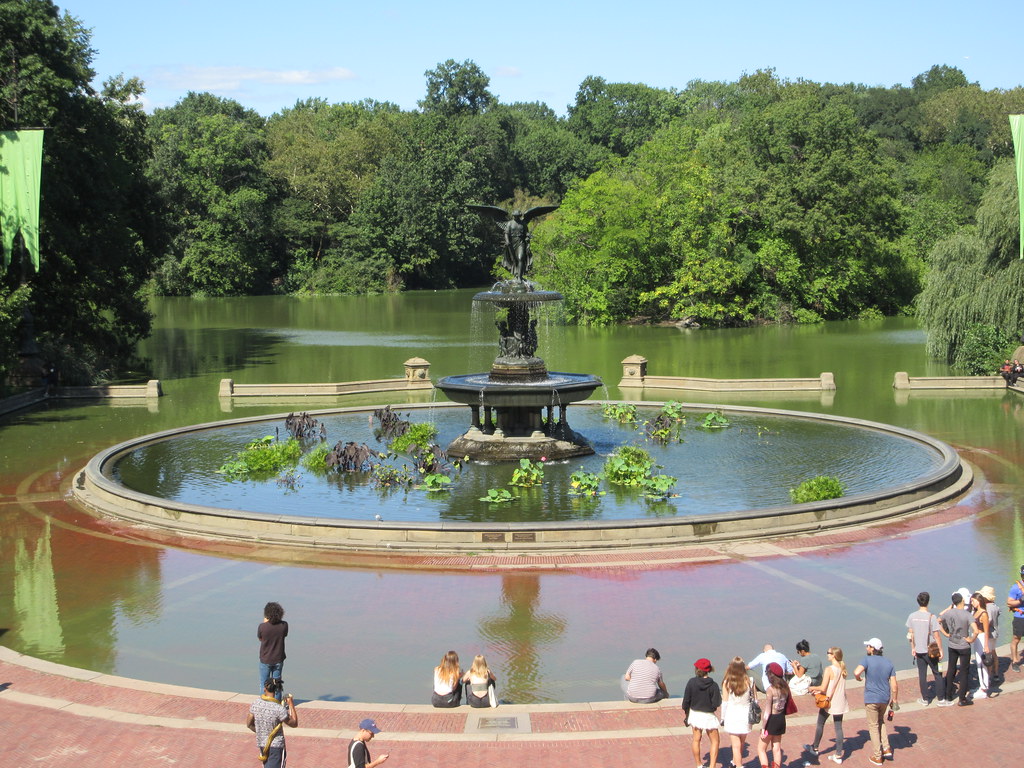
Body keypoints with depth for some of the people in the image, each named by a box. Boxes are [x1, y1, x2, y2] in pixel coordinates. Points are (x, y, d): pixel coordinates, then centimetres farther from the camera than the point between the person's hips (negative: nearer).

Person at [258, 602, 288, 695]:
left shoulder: (262, 626, -20)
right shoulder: (284, 625, -15)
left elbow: (260, 639, -2)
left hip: (265, 660, -2)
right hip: (278, 659, 2)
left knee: (264, 684, 13)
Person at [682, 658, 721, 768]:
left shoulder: (691, 682, -13)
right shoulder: (713, 685, -18)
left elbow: (686, 700, -6)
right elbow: (717, 703, -17)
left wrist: (685, 714, 9)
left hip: (695, 714, 3)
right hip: (708, 716, -3)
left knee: (696, 740, 19)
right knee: (715, 741, 11)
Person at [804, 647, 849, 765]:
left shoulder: (829, 669, -19)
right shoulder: (842, 669, 2)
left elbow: (823, 688, -18)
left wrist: (813, 688, 1)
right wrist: (819, 689, 16)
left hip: (828, 702, -5)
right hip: (840, 703, 6)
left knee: (820, 724, 15)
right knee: (838, 727, 8)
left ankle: (815, 748, 30)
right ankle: (838, 755, 10)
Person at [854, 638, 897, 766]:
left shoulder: (867, 660, -14)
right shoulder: (889, 663, 2)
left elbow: (856, 672, -31)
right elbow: (894, 684, 1)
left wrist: (857, 677, -7)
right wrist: (894, 699, 12)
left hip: (871, 699, -5)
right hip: (885, 698, 5)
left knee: (873, 726, 7)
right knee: (881, 722, 28)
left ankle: (877, 757, 13)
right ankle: (886, 748, 21)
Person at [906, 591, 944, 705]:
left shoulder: (912, 616, -5)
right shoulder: (931, 617, -16)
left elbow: (910, 634, 2)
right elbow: (936, 636, -14)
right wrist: (940, 650, -4)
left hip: (918, 651, 3)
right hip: (931, 651, -3)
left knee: (922, 674, 11)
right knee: (937, 674, 11)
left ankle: (925, 699, 17)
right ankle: (941, 697, 15)